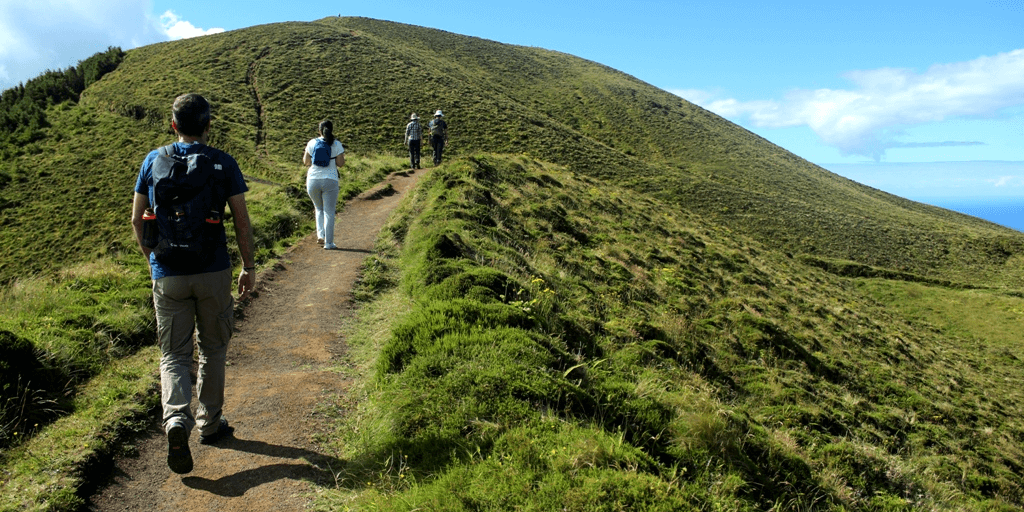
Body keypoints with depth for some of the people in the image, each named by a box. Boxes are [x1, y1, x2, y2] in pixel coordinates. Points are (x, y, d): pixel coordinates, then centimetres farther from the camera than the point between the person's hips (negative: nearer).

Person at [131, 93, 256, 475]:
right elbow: (242, 222, -6)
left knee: (174, 354, 9)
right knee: (213, 349, 16)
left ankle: (176, 420, -13)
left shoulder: (154, 161, 1)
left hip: (168, 275, 1)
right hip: (213, 272, -1)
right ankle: (209, 423, 25)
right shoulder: (223, 163, -5)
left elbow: (137, 219, 5)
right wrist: (249, 267, 4)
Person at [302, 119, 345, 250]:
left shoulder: (312, 143, 2)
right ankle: (328, 242, 2)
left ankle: (320, 235, 6)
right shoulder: (336, 144, -3)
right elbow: (340, 164, -4)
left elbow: (306, 162, 8)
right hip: (330, 180, -2)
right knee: (329, 212, 4)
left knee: (319, 208, 22)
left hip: (313, 180, 2)